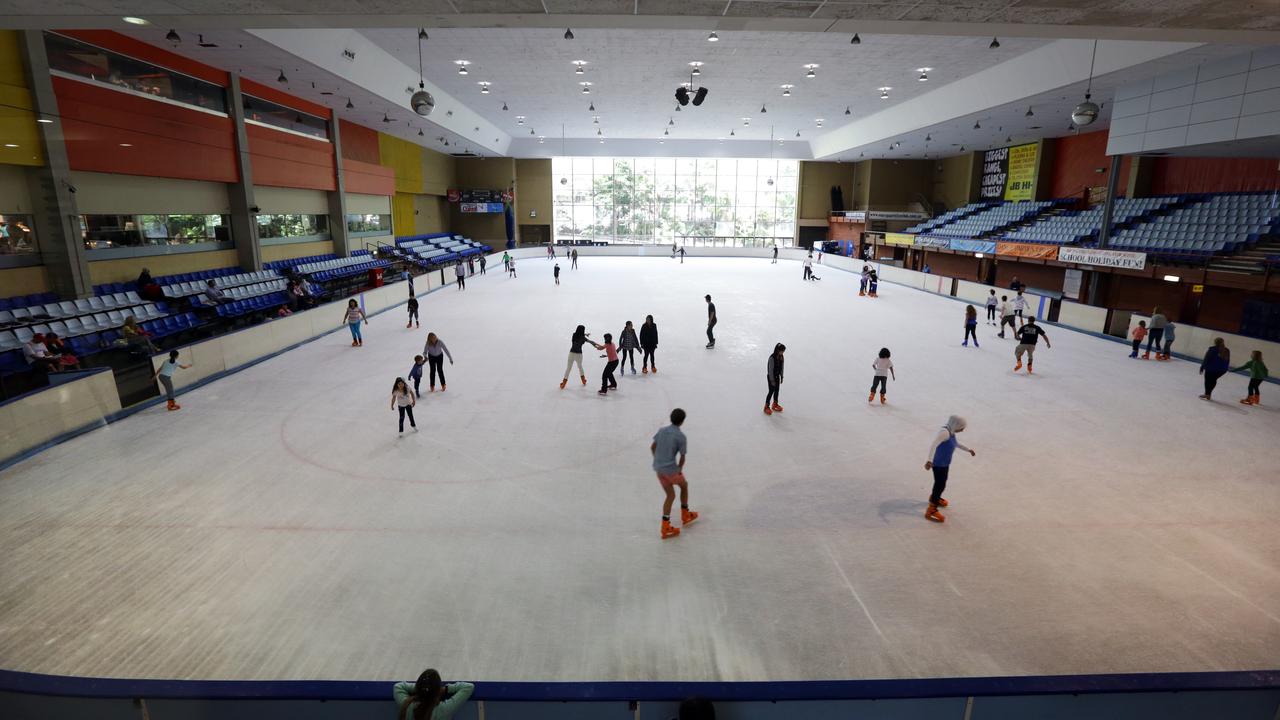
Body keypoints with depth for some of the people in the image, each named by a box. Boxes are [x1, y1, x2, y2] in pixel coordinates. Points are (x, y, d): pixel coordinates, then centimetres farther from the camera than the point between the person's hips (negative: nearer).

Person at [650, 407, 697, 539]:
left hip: (658, 468, 6)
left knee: (670, 495, 16)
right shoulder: (681, 437, -13)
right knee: (684, 485, 24)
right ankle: (685, 515, 37)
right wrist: (680, 469, 9)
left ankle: (665, 527, 12)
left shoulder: (662, 430, 4)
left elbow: (652, 447, 11)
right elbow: (682, 457, -9)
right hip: (671, 469, -6)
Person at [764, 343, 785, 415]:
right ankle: (766, 407, 15)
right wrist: (772, 380, -18)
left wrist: (781, 376, 11)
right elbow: (770, 370, -22)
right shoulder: (772, 358, -27)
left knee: (777, 390, 17)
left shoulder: (781, 357, -4)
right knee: (771, 391, 1)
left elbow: (781, 367, 8)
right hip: (771, 377, -7)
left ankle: (775, 404, 37)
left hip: (777, 376, 7)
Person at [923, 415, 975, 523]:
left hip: (945, 463, 9)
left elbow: (956, 443, 25)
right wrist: (929, 460, -52)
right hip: (938, 464, -9)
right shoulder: (944, 432, -27)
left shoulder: (951, 432, 3)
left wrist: (968, 449, 38)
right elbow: (934, 445, -40)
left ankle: (934, 497, 52)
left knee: (941, 483, 26)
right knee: (940, 485, -6)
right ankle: (931, 510, 1)